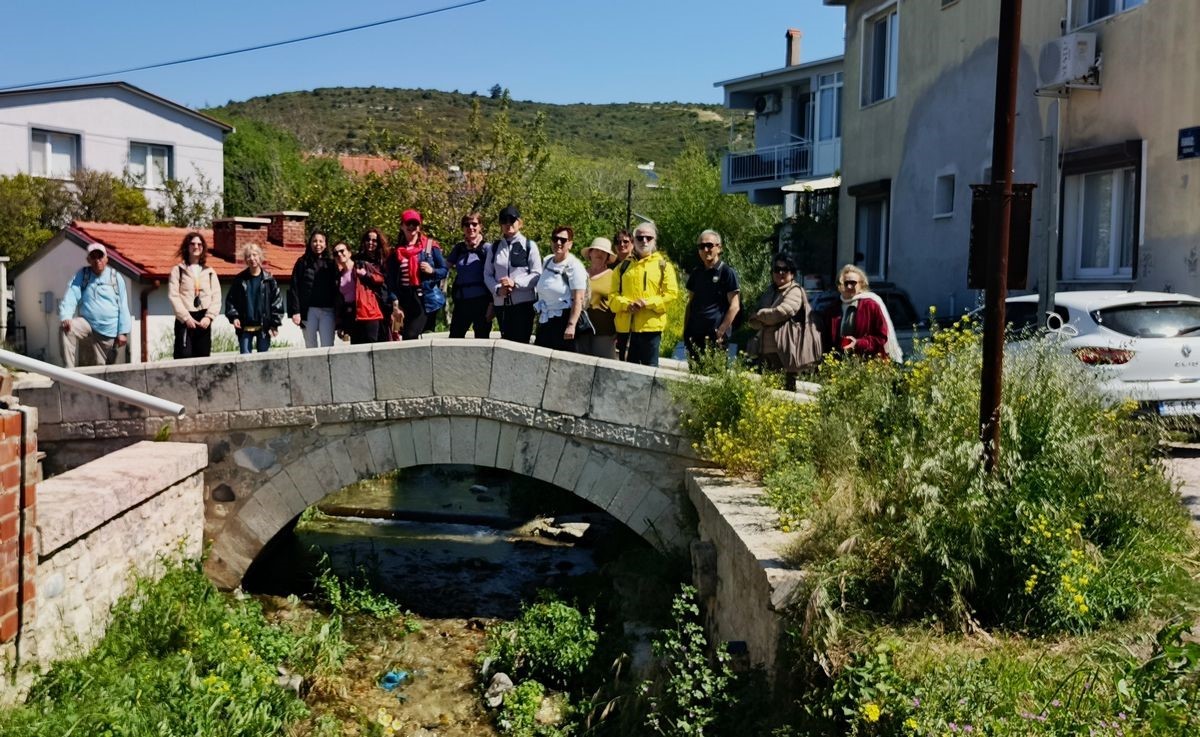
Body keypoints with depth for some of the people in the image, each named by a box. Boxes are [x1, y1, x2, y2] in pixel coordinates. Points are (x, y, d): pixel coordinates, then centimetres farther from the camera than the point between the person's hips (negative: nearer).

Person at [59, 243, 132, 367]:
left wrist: (123, 332, -1)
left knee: (102, 367, 4)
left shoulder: (115, 277, 3)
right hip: (87, 325, 0)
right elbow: (71, 297, -9)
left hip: (109, 332, 0)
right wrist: (66, 316, -28)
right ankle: (69, 371, -32)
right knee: (67, 329, -31)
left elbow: (123, 307, 3)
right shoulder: (81, 275, 4)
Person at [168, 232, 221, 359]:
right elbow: (173, 296, -3)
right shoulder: (178, 270, 7)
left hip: (204, 321, 3)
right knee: (184, 357, -11)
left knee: (203, 358, 3)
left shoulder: (210, 272, 14)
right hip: (185, 320, -3)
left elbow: (216, 297, 6)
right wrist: (186, 318, -12)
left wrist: (209, 316, -8)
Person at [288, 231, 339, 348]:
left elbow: (336, 288, 9)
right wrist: (295, 311, -7)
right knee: (310, 347, 3)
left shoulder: (330, 264, 13)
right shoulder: (302, 262, 9)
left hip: (327, 311, 0)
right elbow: (294, 288, 3)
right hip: (309, 311, 0)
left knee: (327, 346, -7)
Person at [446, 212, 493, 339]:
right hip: (461, 301, 5)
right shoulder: (459, 248, 8)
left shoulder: (486, 248, -4)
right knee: (454, 338, 4)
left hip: (480, 300, -4)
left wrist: (491, 304, -11)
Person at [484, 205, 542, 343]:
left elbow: (537, 274, -5)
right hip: (501, 302, 4)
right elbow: (487, 274, 9)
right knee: (506, 342, 8)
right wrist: (497, 289, -9)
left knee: (521, 342, -6)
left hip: (523, 302, -4)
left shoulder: (529, 246, -1)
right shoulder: (494, 247, 10)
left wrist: (515, 282, -16)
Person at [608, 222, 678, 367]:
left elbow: (671, 294, -4)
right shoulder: (623, 266, 15)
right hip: (625, 326, 3)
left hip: (650, 326, -3)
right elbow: (613, 294, 9)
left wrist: (648, 303, -15)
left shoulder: (663, 265, 6)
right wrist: (626, 304, -12)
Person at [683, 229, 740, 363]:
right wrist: (685, 331, 11)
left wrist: (721, 332, -13)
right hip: (694, 335, 6)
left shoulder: (727, 272, -4)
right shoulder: (696, 273, 14)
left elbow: (734, 306, -8)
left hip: (714, 337, -5)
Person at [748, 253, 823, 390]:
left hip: (786, 352, -7)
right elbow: (754, 322, 14)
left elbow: (780, 313, -17)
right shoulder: (770, 292, 19)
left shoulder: (795, 291, -3)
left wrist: (760, 314, 0)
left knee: (787, 387, -7)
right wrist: (768, 318, -8)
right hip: (767, 351, 7)